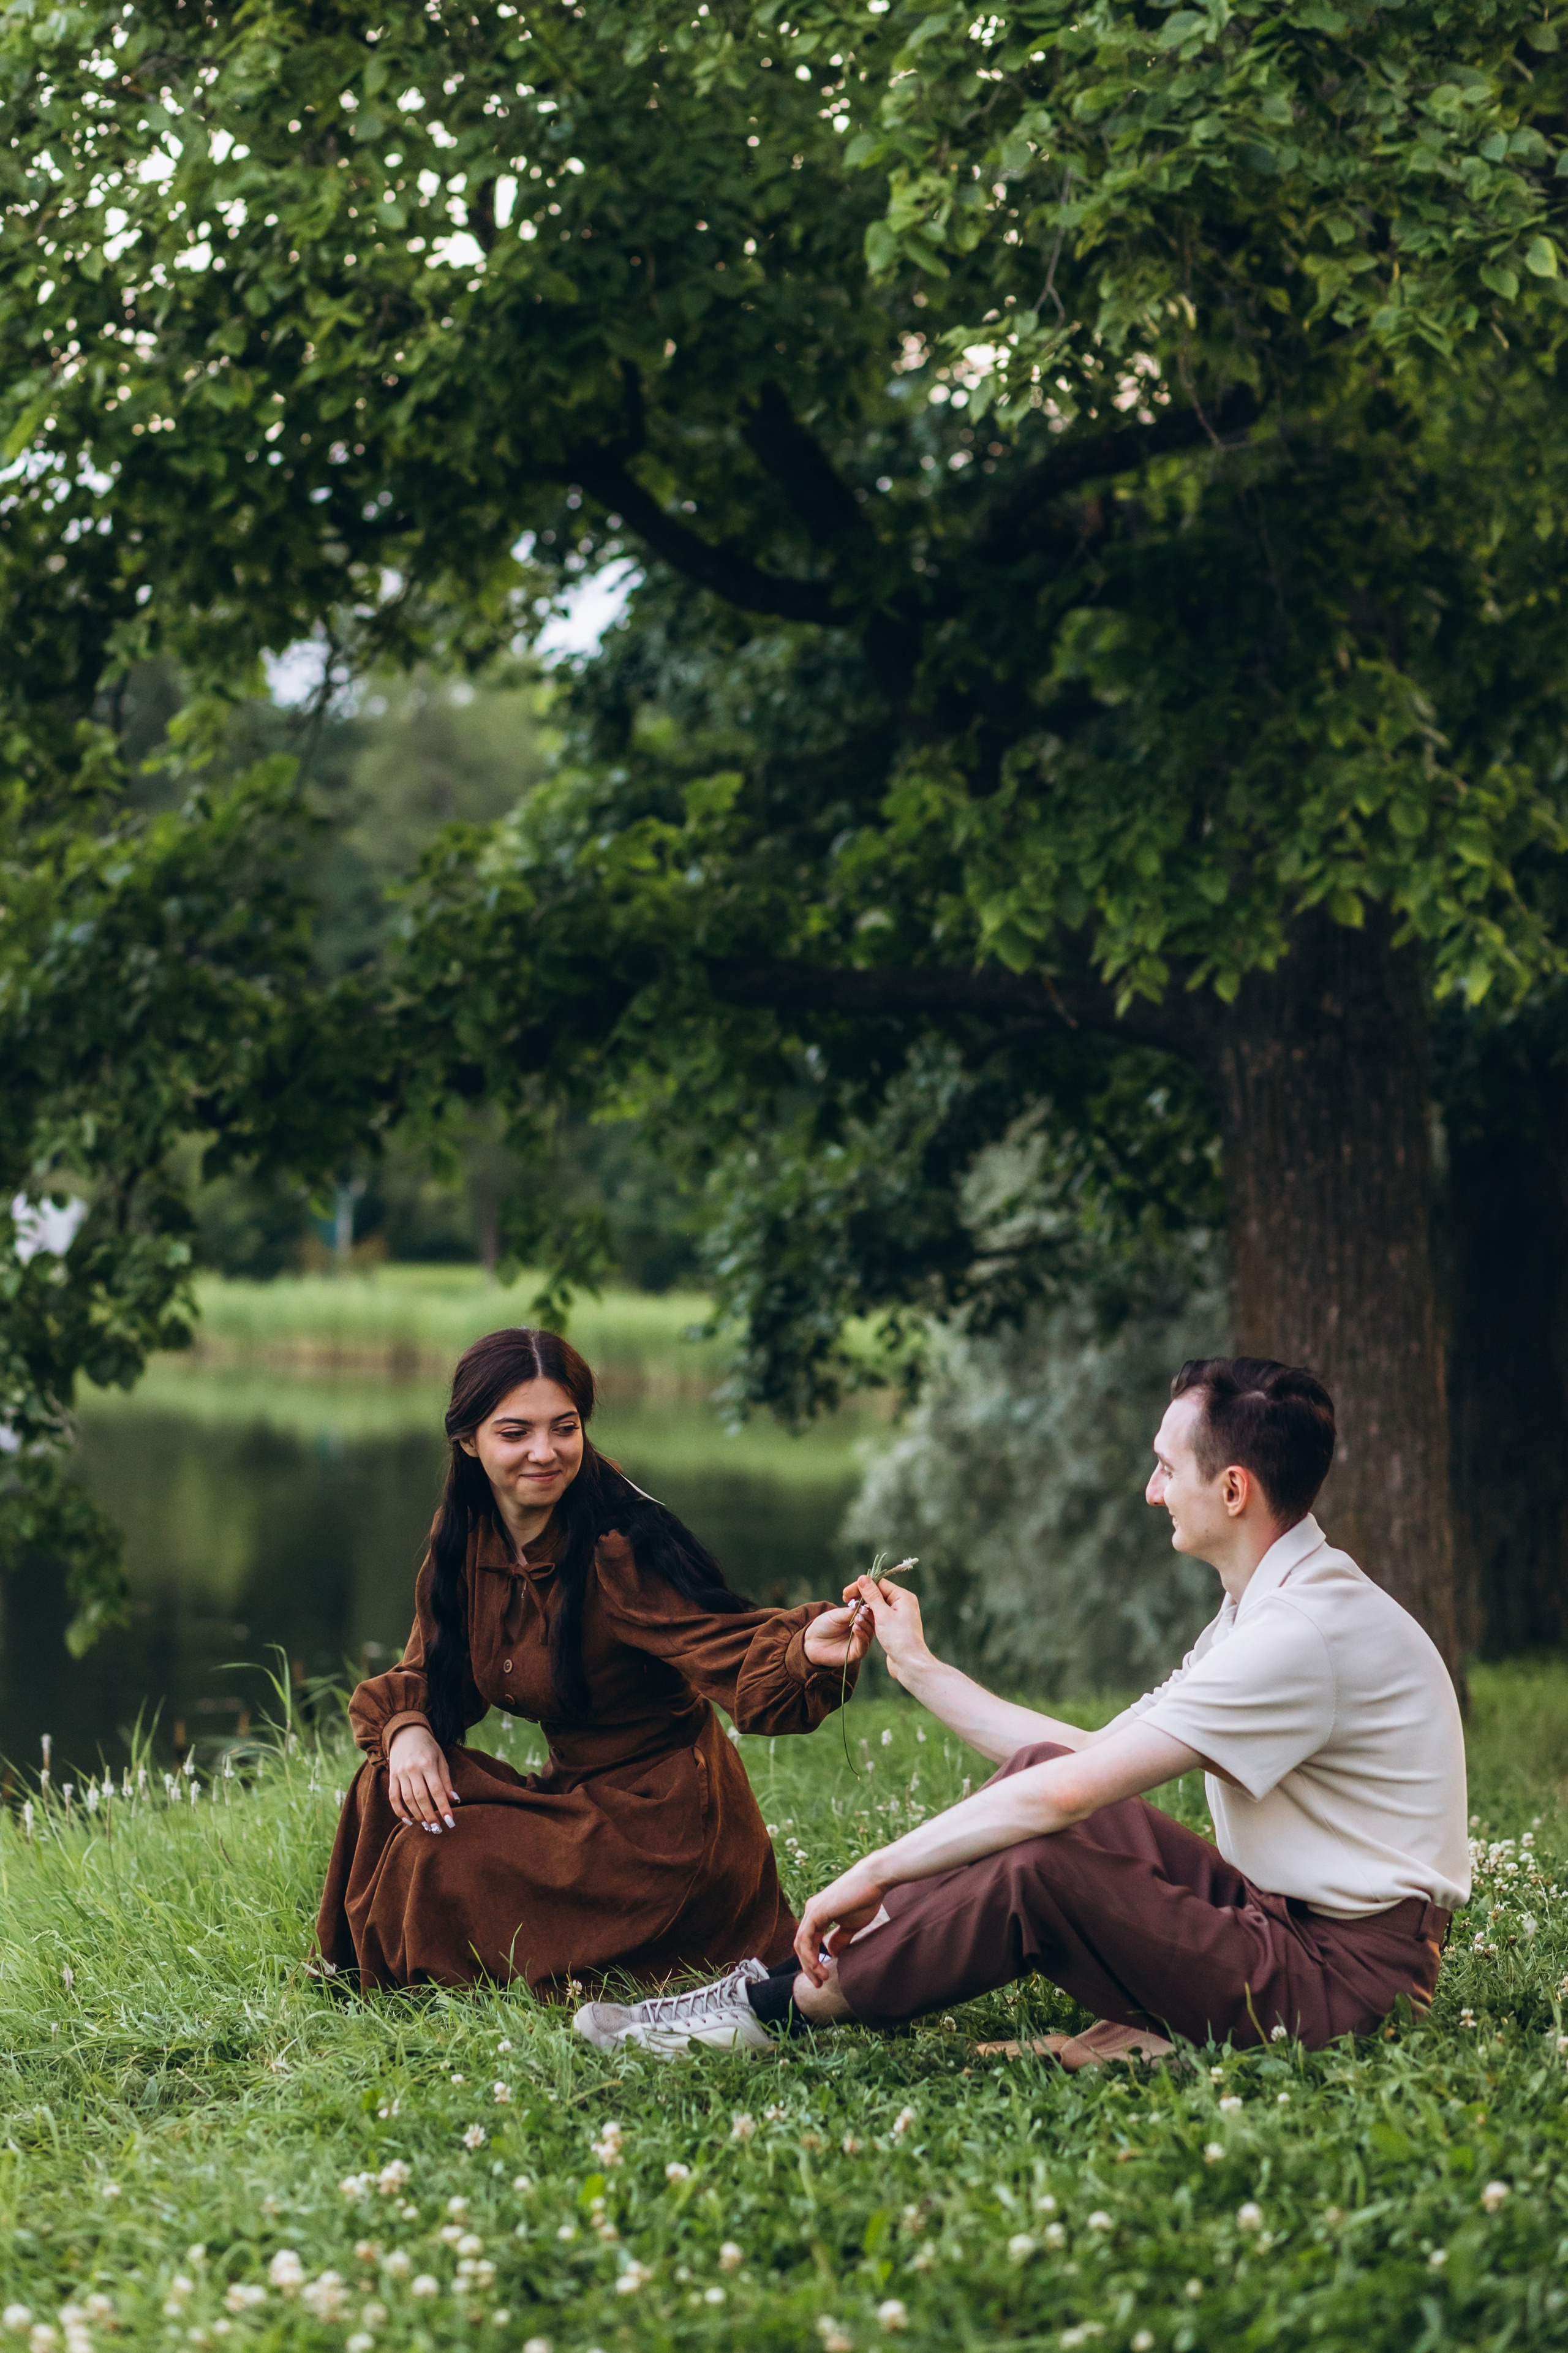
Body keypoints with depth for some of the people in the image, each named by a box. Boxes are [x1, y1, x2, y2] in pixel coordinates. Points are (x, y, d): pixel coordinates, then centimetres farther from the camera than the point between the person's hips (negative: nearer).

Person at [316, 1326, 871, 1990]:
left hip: (664, 1823, -7)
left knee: (439, 1861, -19)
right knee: (391, 1790, -9)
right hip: (578, 1795, 7)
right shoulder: (466, 1538, -1)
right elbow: (430, 1669, 10)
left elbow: (735, 1655, -33)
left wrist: (807, 1648, -56)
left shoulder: (621, 1553, -22)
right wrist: (407, 1729, -13)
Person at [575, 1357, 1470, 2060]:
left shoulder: (1307, 1630, -21)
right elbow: (1088, 1758, 15)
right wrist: (919, 1667, 19)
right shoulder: (1266, 1605, 13)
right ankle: (825, 1962, -2)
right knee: (1038, 1770, 2)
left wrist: (877, 1871, -18)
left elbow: (1070, 1792, -24)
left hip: (1346, 1973, -10)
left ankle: (784, 2009, -11)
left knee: (1040, 1866, -24)